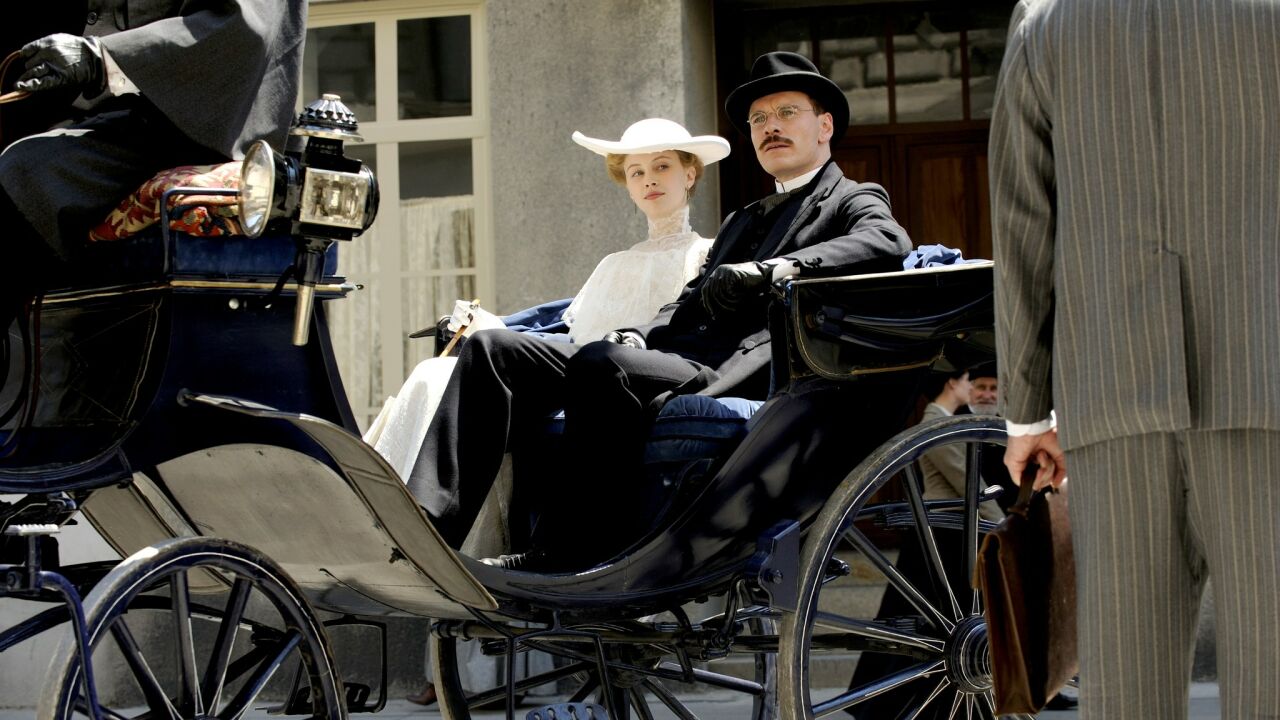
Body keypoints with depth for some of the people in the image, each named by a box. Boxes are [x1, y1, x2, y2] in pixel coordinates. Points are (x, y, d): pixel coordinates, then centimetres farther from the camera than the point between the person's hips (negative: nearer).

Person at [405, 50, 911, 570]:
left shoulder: (855, 202, 12)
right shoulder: (743, 221, 35)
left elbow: (888, 244, -12)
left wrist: (769, 270, -25)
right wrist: (637, 336, 0)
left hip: (738, 377, -8)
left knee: (599, 363, -35)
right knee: (493, 349, -7)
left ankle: (576, 557, -27)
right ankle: (424, 529, -20)